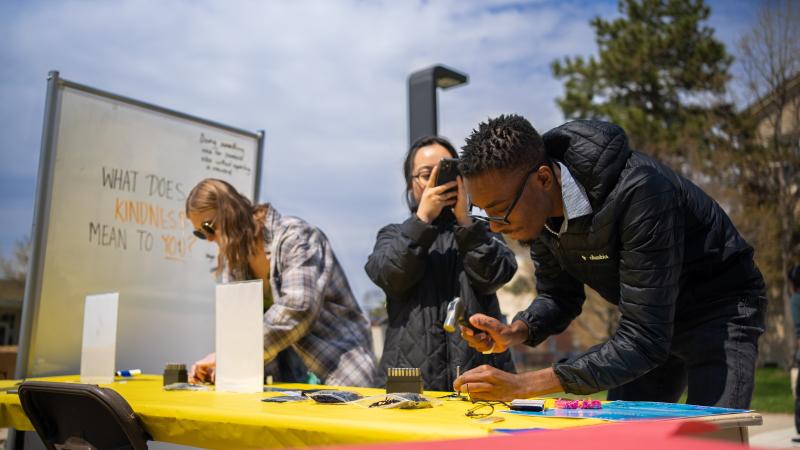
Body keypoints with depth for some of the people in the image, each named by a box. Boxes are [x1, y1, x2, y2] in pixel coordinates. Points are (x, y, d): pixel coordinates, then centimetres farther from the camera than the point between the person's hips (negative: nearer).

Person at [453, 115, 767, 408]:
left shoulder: (638, 192, -38)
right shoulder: (534, 205, -15)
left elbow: (643, 340, -38)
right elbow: (558, 297, 1)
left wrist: (522, 385, -41)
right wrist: (512, 333, -21)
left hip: (719, 308, -6)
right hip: (650, 320, 6)